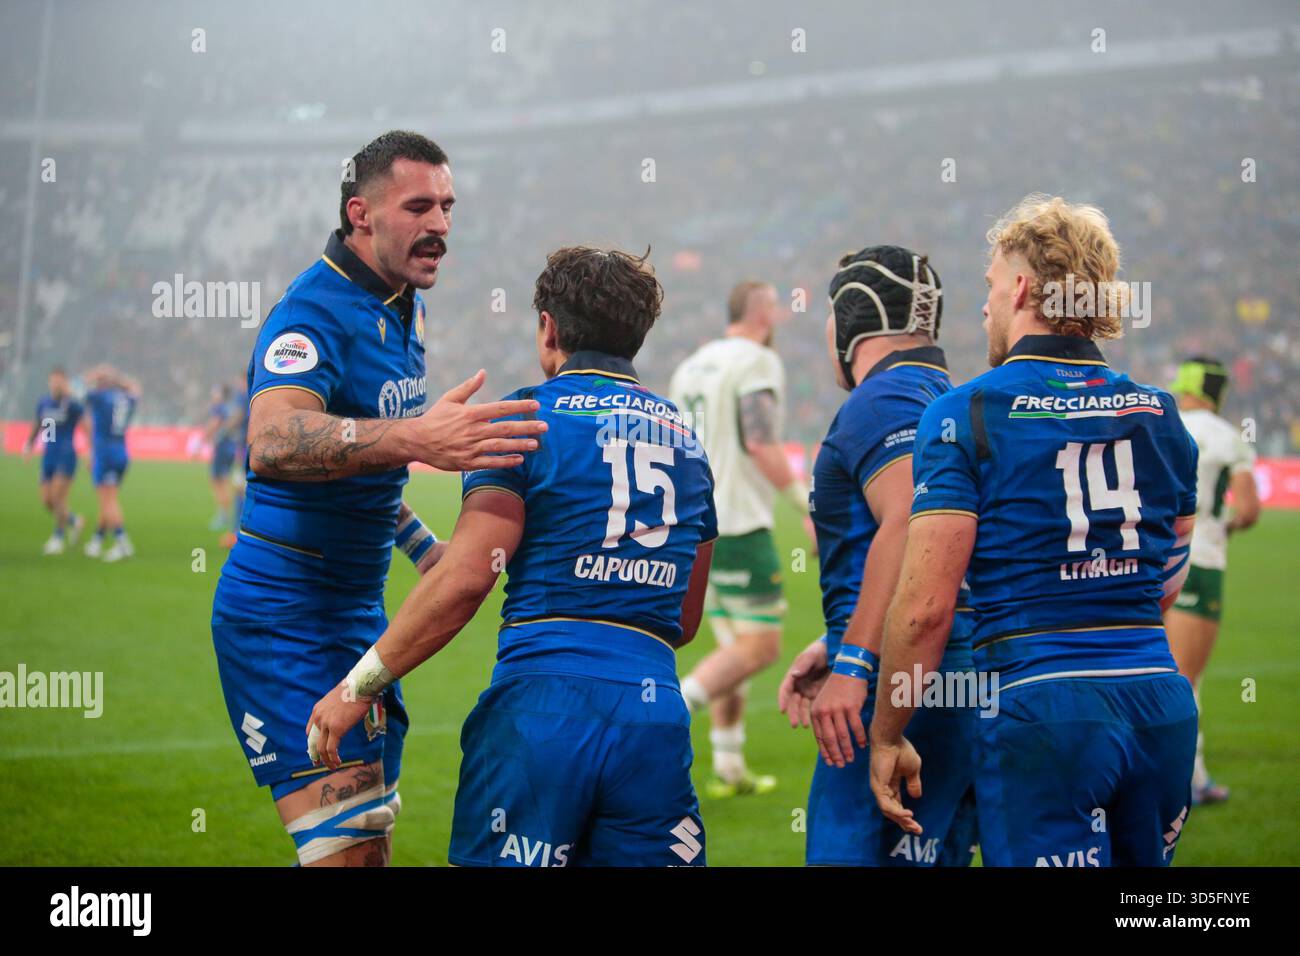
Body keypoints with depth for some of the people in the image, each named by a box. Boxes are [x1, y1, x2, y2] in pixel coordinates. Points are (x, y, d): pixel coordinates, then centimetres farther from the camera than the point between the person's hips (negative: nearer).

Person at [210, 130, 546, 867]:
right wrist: (415, 438, -52)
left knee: (371, 840, 12)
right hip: (283, 613, -9)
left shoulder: (403, 310, 11)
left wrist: (423, 546, 23)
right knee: (350, 847, -16)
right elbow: (272, 443, -39)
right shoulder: (318, 310, -18)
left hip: (359, 607, 9)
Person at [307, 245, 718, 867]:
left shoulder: (530, 417, 2)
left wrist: (358, 687, -2)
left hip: (544, 700, -5)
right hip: (656, 714, 5)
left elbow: (466, 578, -9)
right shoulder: (687, 440, 19)